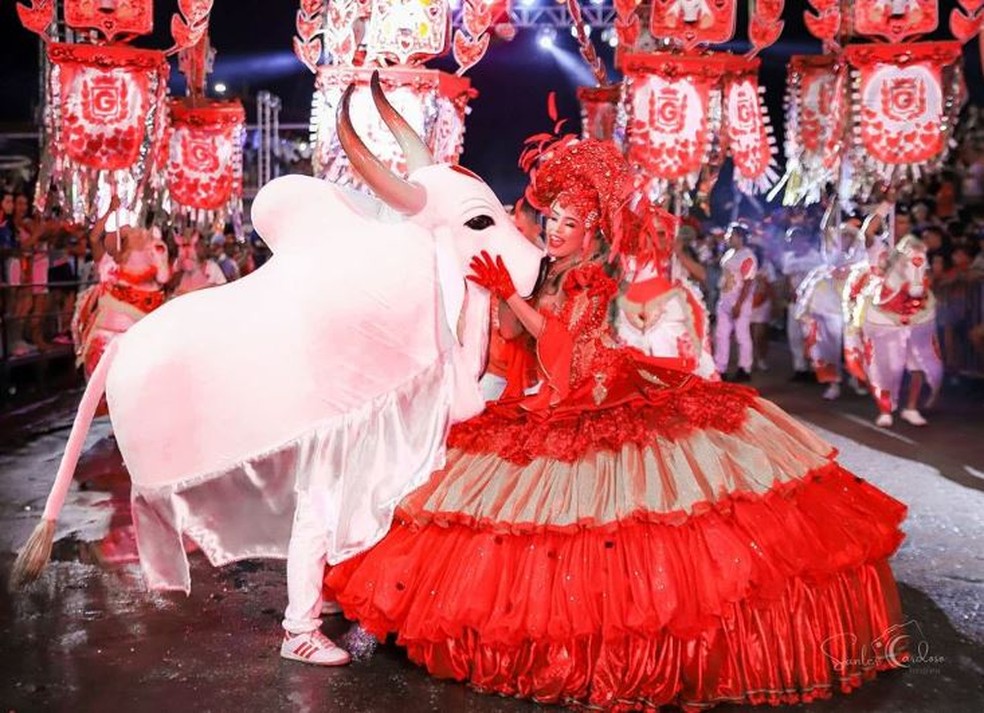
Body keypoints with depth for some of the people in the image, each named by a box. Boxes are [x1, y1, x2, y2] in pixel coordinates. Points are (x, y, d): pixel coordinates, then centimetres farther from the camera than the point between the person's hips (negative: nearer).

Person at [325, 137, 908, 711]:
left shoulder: (593, 279, -8)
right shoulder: (545, 270, 13)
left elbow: (556, 337, -16)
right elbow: (513, 334, 7)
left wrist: (509, 293, -17)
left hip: (607, 406, -7)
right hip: (557, 407, 7)